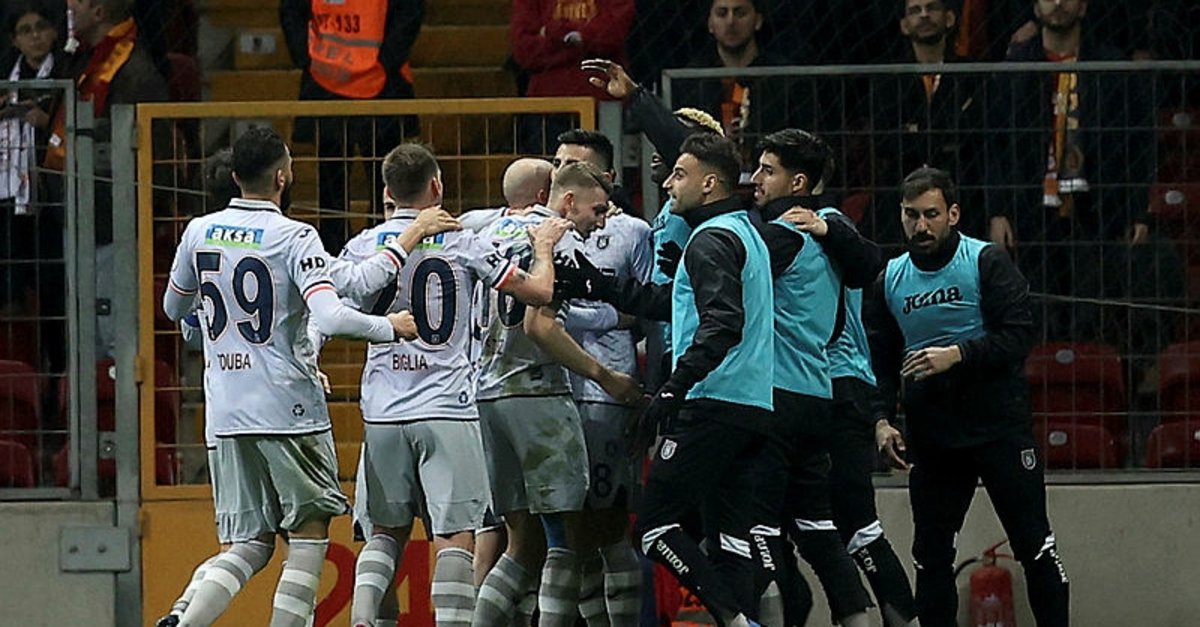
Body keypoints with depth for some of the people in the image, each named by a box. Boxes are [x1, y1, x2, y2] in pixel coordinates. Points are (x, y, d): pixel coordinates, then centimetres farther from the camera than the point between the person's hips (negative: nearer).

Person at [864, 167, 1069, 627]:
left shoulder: (986, 262, -3)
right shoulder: (890, 281, 11)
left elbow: (1018, 336, -11)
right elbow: (880, 359, 16)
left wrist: (957, 354, -22)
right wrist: (882, 416, 3)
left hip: (999, 427, -4)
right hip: (932, 433, 4)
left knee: (1034, 545, -5)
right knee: (931, 554, 4)